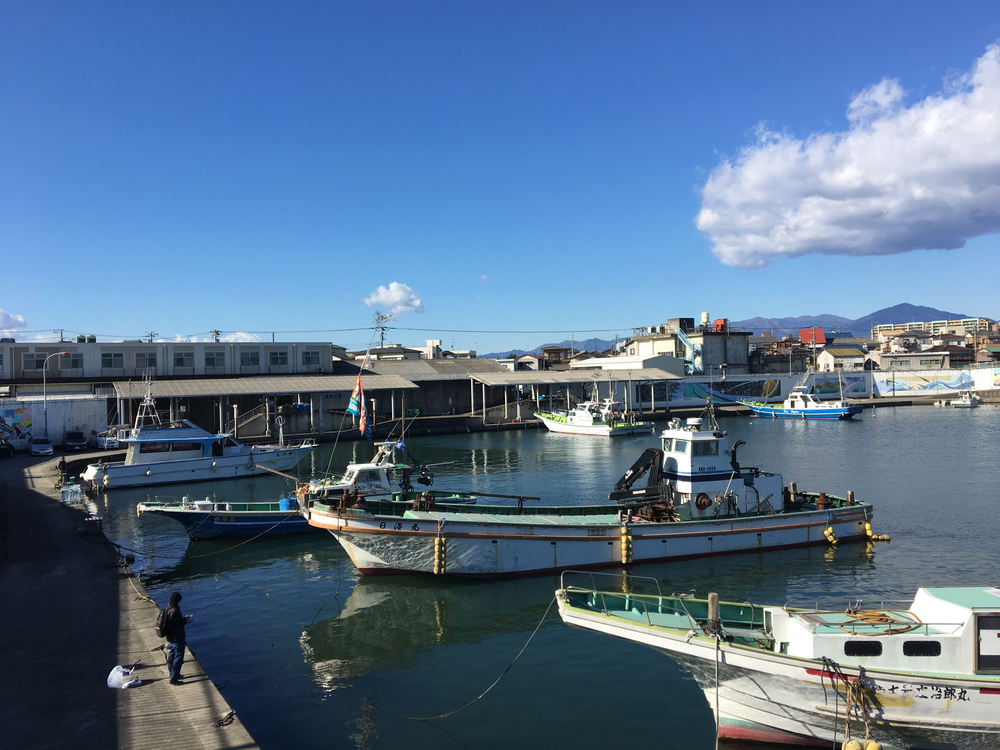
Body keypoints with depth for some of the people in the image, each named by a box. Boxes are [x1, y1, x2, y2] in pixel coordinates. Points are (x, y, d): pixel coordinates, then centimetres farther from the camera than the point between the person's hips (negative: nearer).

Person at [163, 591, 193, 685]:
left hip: (170, 637, 10)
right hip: (177, 638, -10)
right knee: (178, 657, -1)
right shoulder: (175, 611, -28)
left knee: (171, 656, 21)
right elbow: (180, 623, -21)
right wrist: (186, 619, -3)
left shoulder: (168, 608, 3)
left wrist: (184, 618, 7)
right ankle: (174, 678, 1)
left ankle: (173, 674, 35)